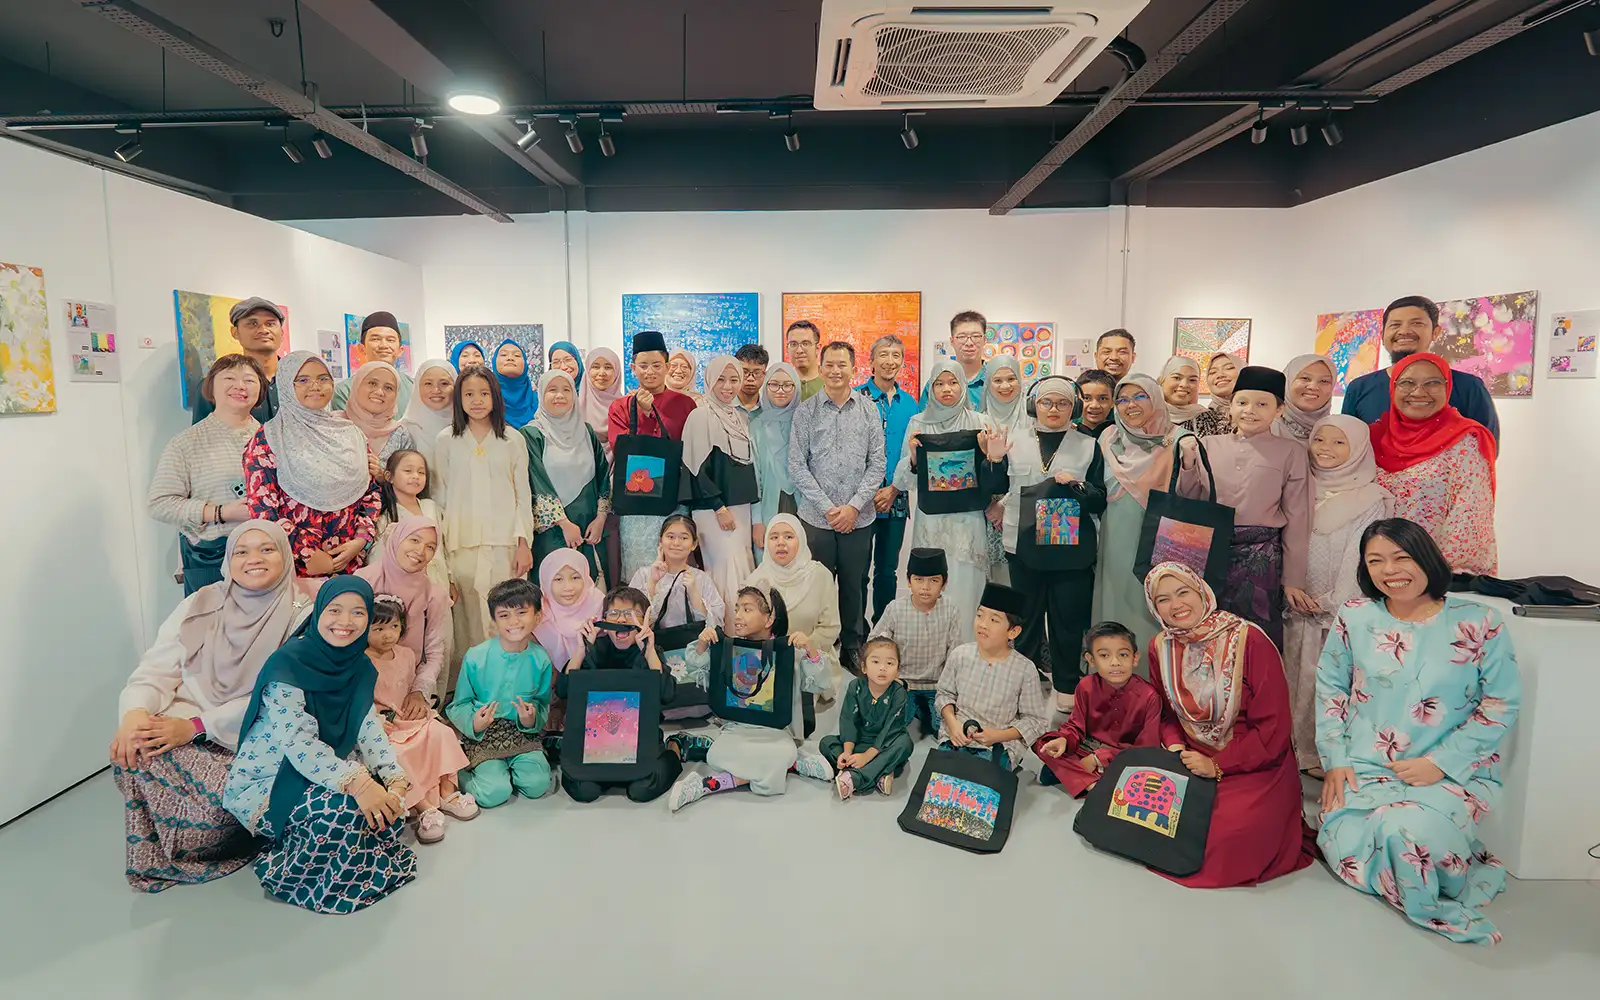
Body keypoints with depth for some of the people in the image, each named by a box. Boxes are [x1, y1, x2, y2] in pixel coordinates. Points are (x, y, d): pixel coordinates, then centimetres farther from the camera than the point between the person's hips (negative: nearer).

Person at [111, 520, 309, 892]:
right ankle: (151, 859, -2)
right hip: (182, 726, 4)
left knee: (220, 796, -31)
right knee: (133, 748, -26)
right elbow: (157, 667, 0)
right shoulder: (201, 605, 6)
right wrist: (135, 712, -22)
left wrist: (195, 725, -22)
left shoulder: (299, 617, -6)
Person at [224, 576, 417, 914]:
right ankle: (287, 874, -7)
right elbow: (298, 742, -29)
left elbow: (369, 730, -3)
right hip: (263, 783, -6)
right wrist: (356, 783, -39)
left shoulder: (360, 667, 1)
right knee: (344, 806, -29)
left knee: (383, 802, -15)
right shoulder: (288, 663, -21)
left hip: (317, 772, 7)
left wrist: (396, 779, -20)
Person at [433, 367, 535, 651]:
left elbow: (523, 495, 7)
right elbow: (441, 495, 10)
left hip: (504, 543, 0)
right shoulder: (446, 440, 8)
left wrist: (524, 544, -1)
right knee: (468, 616, -1)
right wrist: (439, 546, 6)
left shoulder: (513, 441, 7)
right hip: (462, 543, 0)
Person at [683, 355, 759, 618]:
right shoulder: (700, 417, -7)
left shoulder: (742, 416, 14)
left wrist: (753, 505, 15)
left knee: (742, 566, 6)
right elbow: (698, 469, -11)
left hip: (741, 505, 7)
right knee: (729, 569, -11)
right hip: (713, 508, -6)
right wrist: (719, 508, -14)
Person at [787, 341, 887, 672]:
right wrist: (827, 508, -9)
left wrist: (854, 506, -8)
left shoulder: (869, 412, 4)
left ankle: (852, 650, 25)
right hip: (817, 517, -1)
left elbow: (877, 464, 2)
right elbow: (796, 465, -3)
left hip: (859, 517, 1)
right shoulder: (806, 411, 0)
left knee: (855, 587, 10)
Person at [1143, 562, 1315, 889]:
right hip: (1193, 764, 5)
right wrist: (1175, 748, -9)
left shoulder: (1250, 640, -16)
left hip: (1256, 770, -4)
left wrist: (1218, 766, -18)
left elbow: (1274, 727, -15)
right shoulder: (1160, 648, 2)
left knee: (1222, 842, -26)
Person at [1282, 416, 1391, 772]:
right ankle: (1300, 751, 14)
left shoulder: (1370, 499, -2)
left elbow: (1360, 556, -8)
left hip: (1343, 608, -3)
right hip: (1300, 607, 4)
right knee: (1299, 677, 5)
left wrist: (1332, 602, -11)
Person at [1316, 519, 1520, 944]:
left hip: (1450, 775, -2)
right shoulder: (1354, 618, 2)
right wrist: (1335, 759, -1)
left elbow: (1501, 705, -4)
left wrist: (1439, 763, -12)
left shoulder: (1479, 623, -4)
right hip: (1363, 769, 3)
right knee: (1342, 846, -18)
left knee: (1405, 831, -30)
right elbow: (1330, 688, 8)